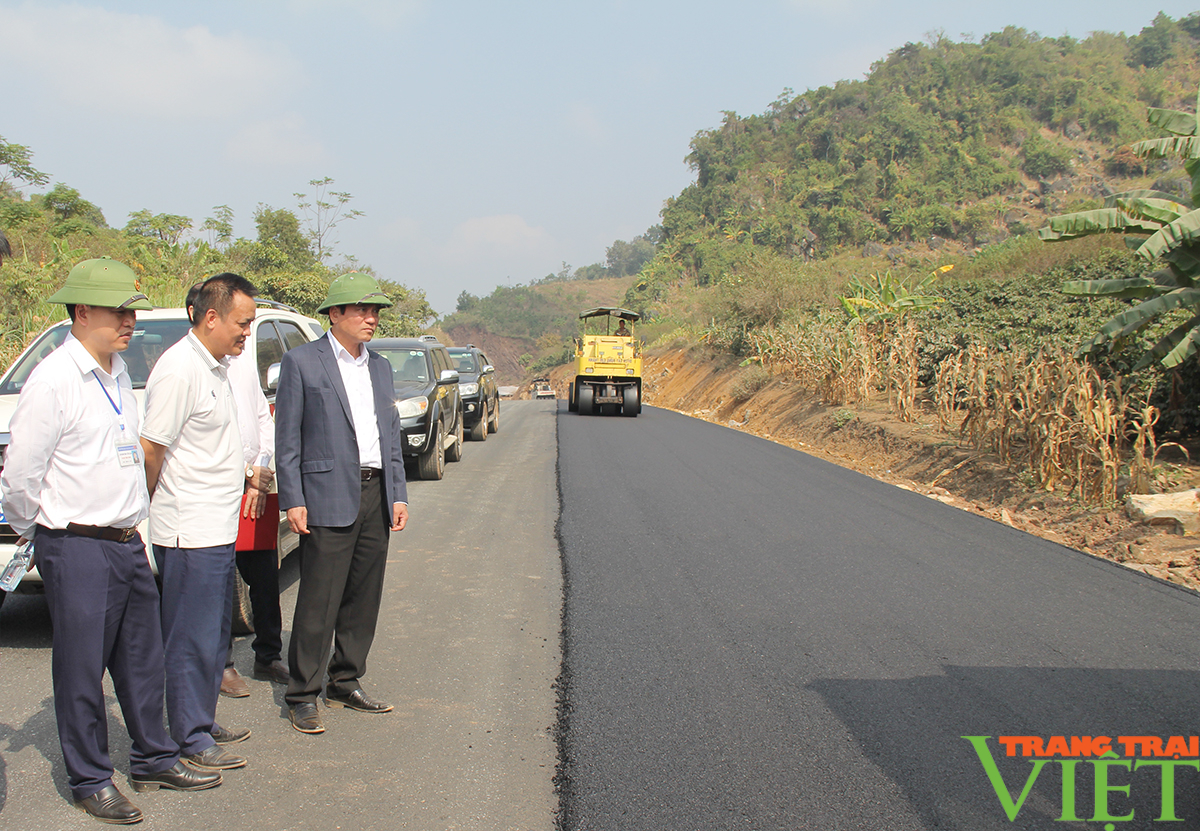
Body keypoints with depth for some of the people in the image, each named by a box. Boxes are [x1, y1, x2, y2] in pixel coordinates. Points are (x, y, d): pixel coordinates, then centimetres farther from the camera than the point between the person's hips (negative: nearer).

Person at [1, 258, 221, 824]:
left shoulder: (118, 372, 10)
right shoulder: (53, 381, -15)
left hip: (128, 543, 8)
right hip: (78, 551, -8)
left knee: (143, 660, 16)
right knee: (82, 668, 4)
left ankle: (154, 759, 31)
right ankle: (90, 780, 17)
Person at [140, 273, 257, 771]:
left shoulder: (215, 366, 13)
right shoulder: (179, 370, -18)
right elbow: (150, 451, -16)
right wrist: (156, 511, -6)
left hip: (218, 530, 10)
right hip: (191, 533, -10)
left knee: (213, 635, 17)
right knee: (192, 639, 0)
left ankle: (202, 724, 29)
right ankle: (191, 741, 9)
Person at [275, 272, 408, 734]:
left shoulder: (380, 367, 16)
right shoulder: (302, 362, -3)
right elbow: (287, 438, -4)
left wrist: (398, 495, 11)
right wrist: (292, 501, -10)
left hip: (375, 496, 6)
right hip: (329, 497, -6)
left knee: (364, 598, 11)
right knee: (319, 602, -3)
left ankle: (345, 685, 23)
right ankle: (303, 696, 8)